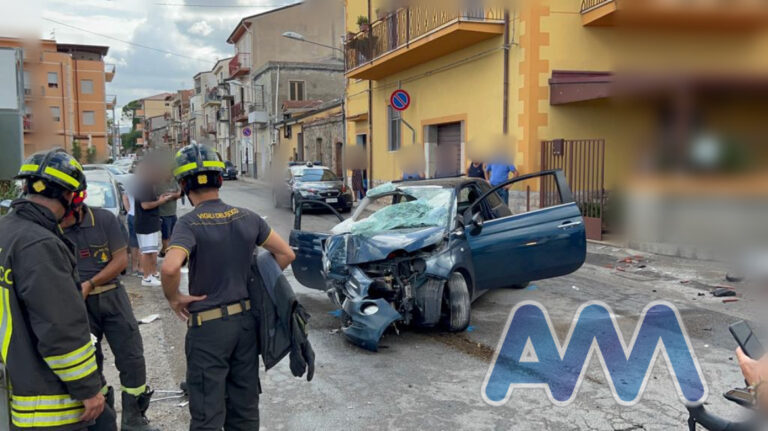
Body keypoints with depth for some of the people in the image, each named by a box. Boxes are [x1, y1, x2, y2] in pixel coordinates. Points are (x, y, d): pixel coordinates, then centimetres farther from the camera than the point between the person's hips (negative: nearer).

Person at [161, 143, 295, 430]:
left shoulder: (191, 223, -15)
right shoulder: (247, 218, 0)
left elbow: (170, 268, -32)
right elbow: (286, 254, 6)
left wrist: (174, 298, -14)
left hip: (208, 326, -5)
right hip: (246, 320, 5)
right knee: (245, 405, 17)